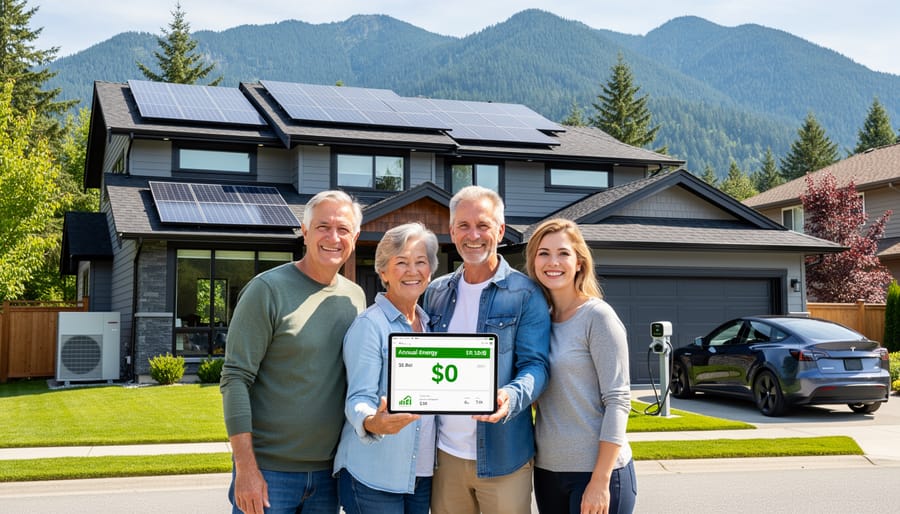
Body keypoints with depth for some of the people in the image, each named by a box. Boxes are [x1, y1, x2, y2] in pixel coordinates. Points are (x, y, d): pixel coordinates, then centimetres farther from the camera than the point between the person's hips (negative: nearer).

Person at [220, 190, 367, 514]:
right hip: (268, 472, -5)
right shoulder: (267, 289, -9)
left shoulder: (355, 297, 7)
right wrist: (246, 468, -17)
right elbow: (235, 379, -12)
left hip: (327, 473, 5)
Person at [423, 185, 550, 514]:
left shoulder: (525, 294, -5)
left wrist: (511, 397, -31)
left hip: (502, 455, -4)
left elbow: (535, 365, -11)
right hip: (445, 452, 4)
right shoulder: (436, 293, 9)